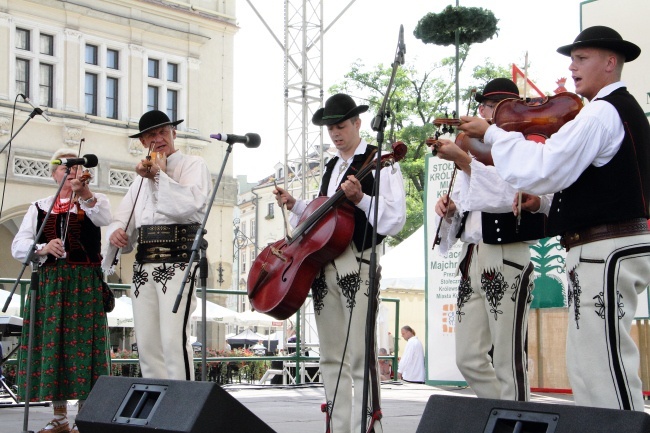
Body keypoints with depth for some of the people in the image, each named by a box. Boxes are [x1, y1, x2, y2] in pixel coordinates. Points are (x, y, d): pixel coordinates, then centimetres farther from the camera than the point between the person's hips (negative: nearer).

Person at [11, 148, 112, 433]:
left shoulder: (93, 201, 9)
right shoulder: (39, 207, 15)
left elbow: (103, 218, -17)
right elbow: (18, 246, 5)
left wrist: (84, 191, -34)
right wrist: (43, 249, -16)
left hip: (84, 284, -3)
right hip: (48, 283, 3)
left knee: (83, 344, -7)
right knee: (51, 345, 1)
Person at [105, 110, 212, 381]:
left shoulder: (193, 165, 6)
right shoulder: (143, 175, 26)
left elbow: (193, 205, -14)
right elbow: (122, 219, 21)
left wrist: (160, 175, -8)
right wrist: (117, 232, -2)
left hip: (177, 263, -6)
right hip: (143, 265, 7)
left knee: (174, 338, -17)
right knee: (147, 342, 2)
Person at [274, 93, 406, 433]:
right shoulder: (331, 167, 21)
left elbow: (395, 218, -11)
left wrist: (360, 198, -23)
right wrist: (295, 206, 12)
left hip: (357, 262, -7)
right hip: (322, 263, 7)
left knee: (359, 356, -12)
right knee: (331, 357, 8)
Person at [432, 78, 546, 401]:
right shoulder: (474, 153, 19)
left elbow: (506, 196, -21)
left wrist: (462, 159, -22)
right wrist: (450, 208, 3)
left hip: (506, 260, -8)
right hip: (471, 260, 8)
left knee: (508, 363, -6)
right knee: (468, 359, 9)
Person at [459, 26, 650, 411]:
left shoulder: (603, 111, -14)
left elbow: (543, 169, -23)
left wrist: (492, 133, -12)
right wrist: (545, 203, 11)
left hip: (606, 251, -11)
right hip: (613, 244, 11)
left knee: (604, 370, -10)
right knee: (587, 368, 14)